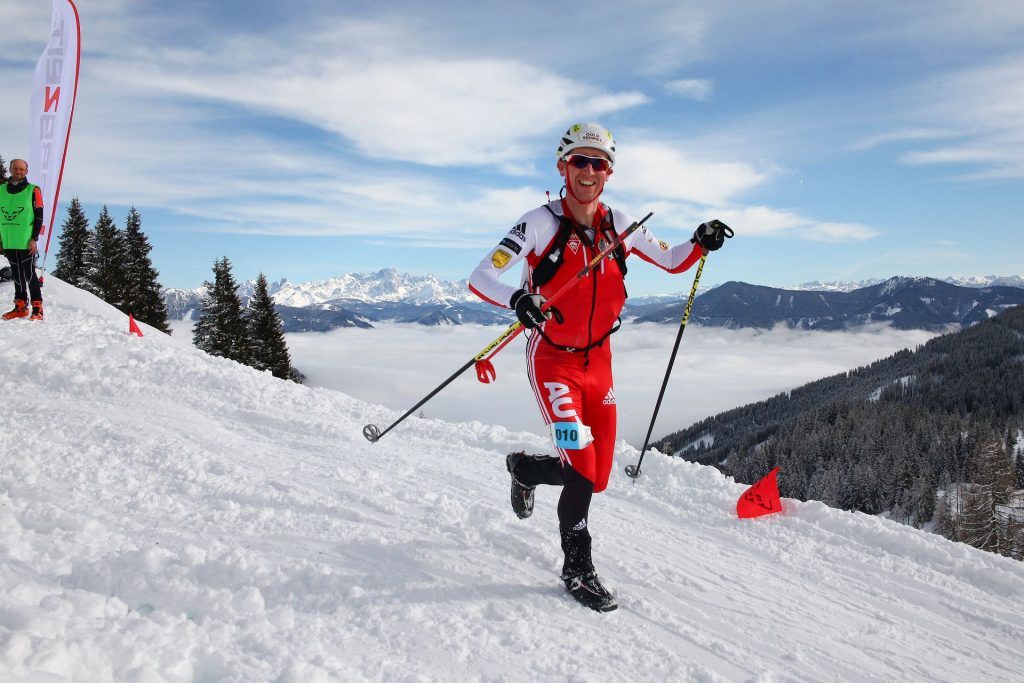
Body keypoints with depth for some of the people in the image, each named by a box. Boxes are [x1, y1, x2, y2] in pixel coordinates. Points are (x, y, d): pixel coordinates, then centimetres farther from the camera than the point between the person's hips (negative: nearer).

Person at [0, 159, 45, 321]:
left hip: (26, 242, -4)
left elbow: (39, 216, -3)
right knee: (17, 274, 10)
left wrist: (34, 239, -10)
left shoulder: (33, 190, -1)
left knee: (30, 274, -6)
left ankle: (37, 308, -3)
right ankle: (20, 307, 16)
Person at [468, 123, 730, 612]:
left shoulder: (619, 225, 0)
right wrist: (518, 299, -41)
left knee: (596, 478, 7)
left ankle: (525, 469, 38)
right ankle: (578, 567, 8)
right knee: (583, 465, -16)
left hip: (598, 361, 5)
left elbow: (671, 261, 13)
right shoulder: (542, 222, -13)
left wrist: (700, 244, -8)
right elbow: (480, 278, -21)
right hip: (553, 361, -5)